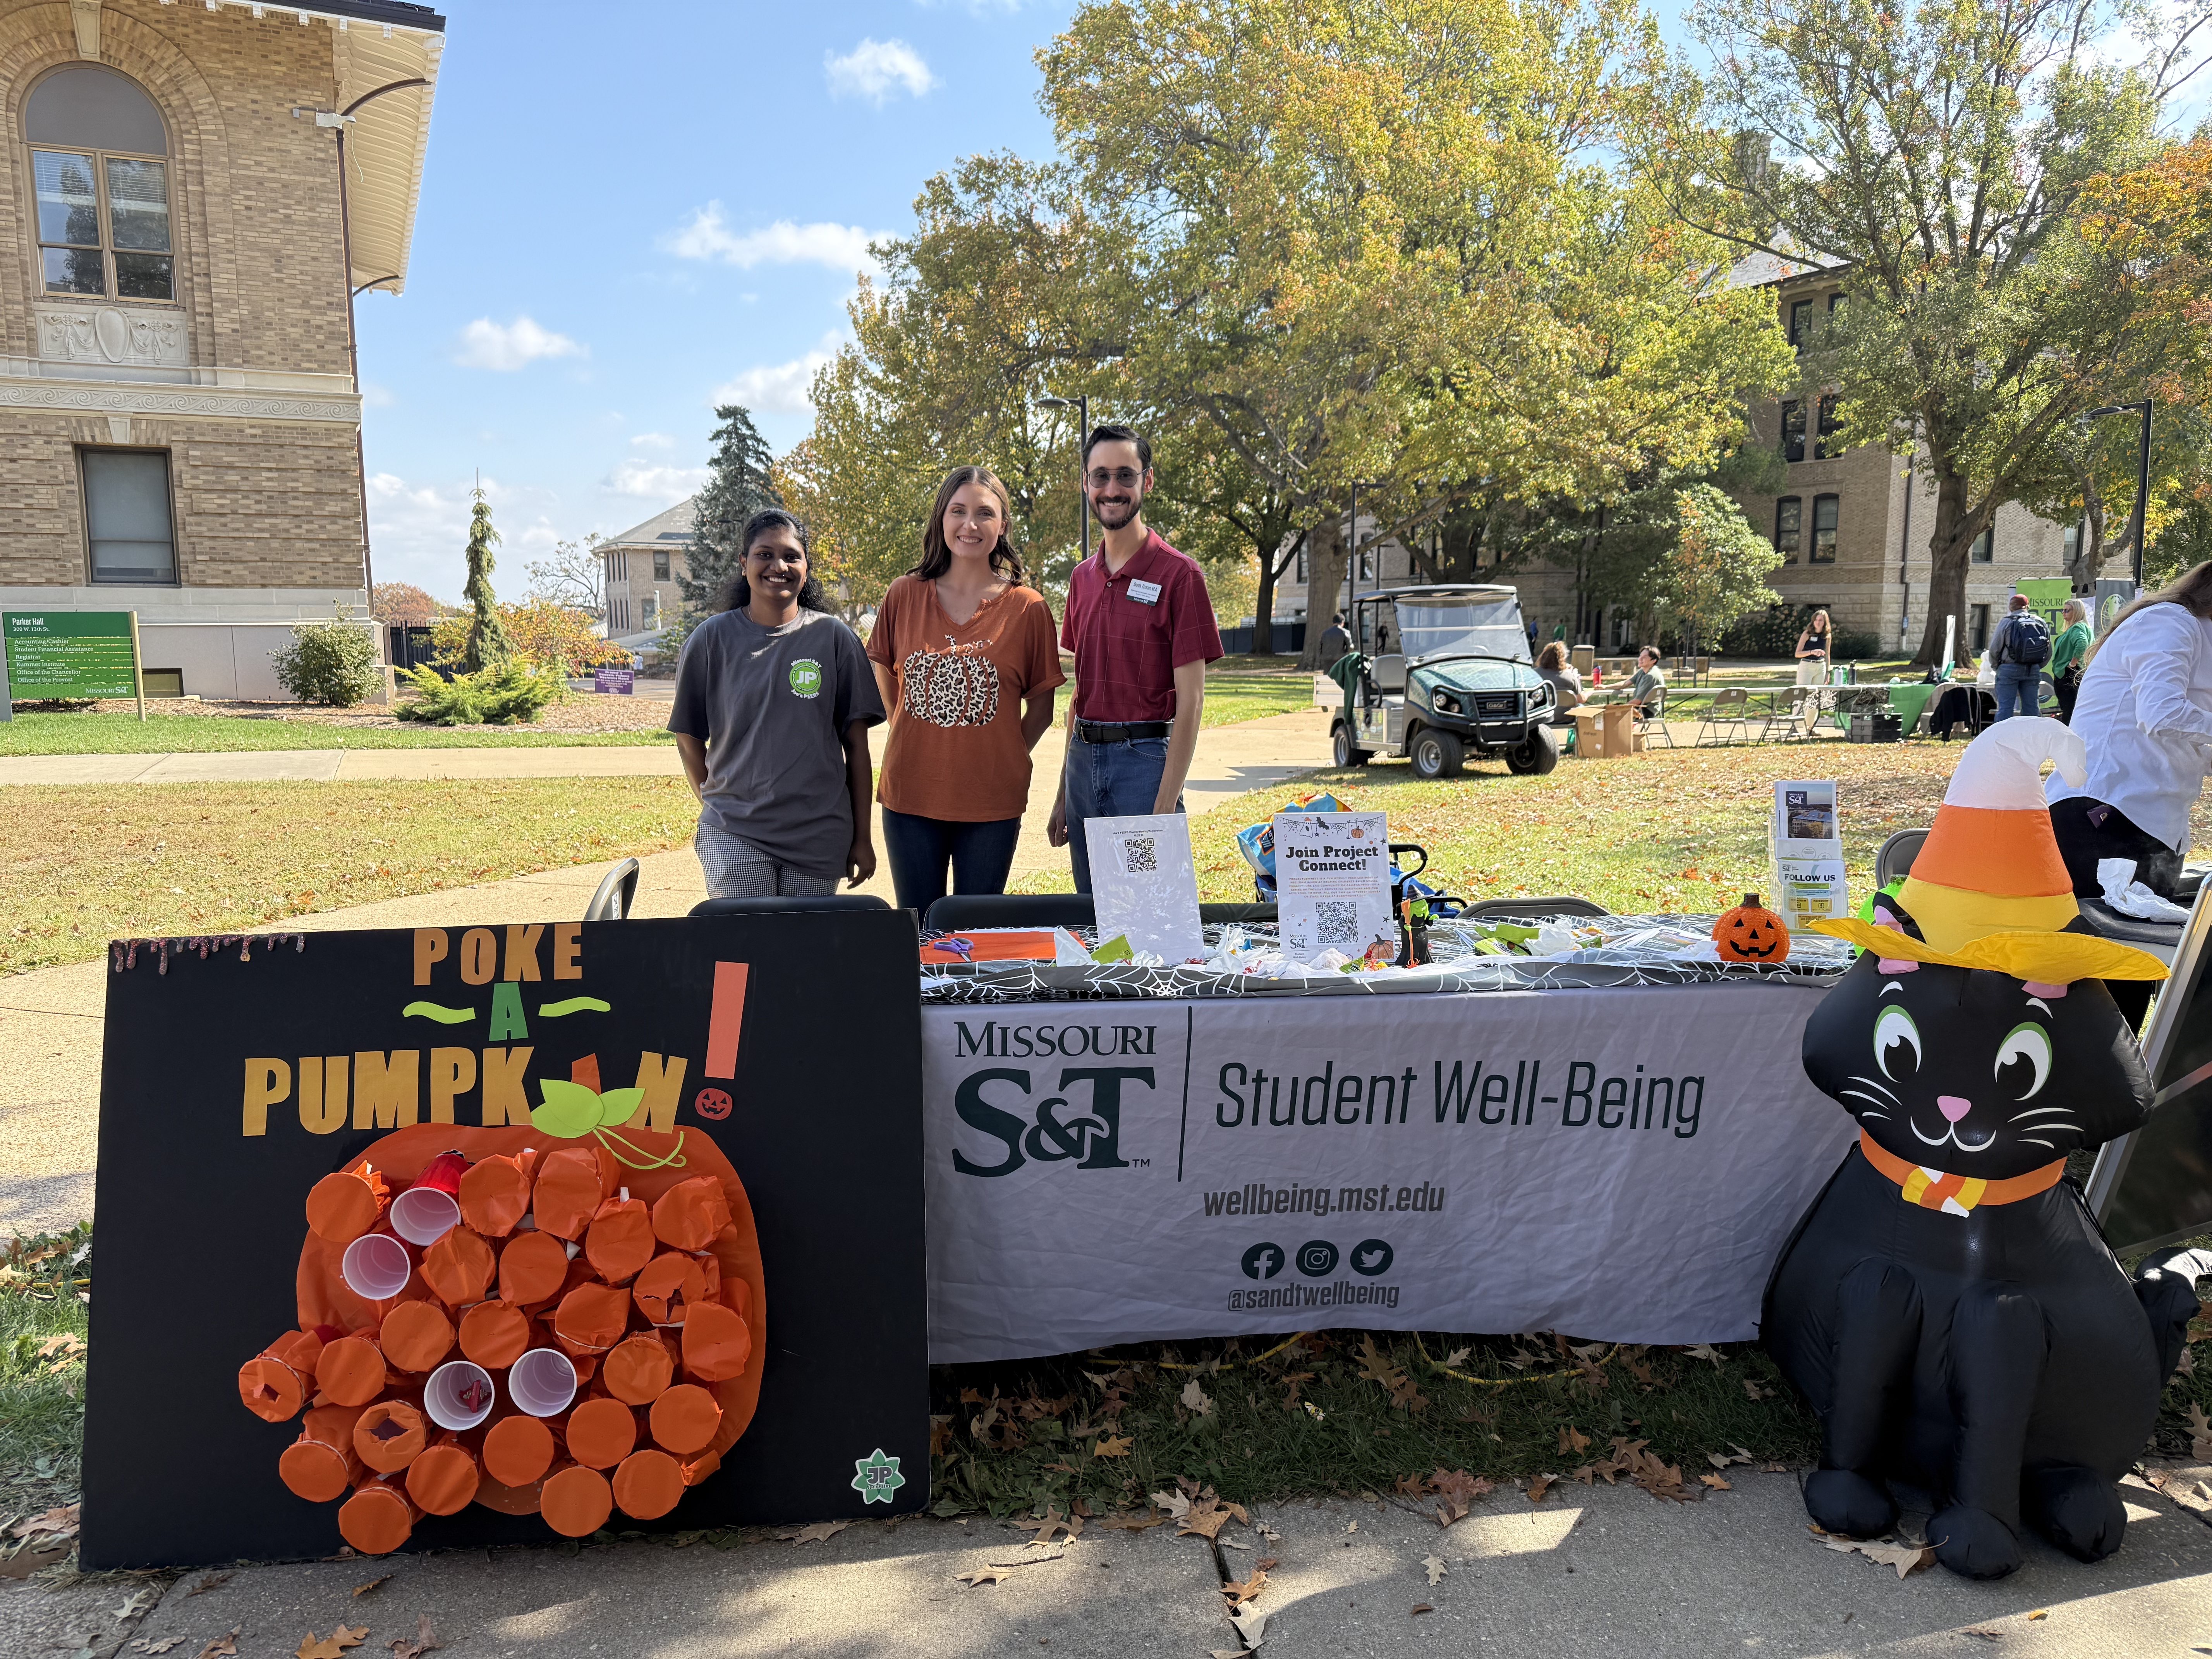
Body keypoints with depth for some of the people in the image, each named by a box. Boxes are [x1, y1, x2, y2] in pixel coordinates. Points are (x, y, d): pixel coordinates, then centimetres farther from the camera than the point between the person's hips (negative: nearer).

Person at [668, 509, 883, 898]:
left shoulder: (835, 638, 3)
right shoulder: (711, 640, 2)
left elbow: (856, 743, 4)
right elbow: (689, 739, 10)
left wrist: (863, 836, 3)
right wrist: (720, 806, 8)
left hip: (820, 836, 1)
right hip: (734, 835, 0)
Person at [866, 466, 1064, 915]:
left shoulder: (1028, 608, -3)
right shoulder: (905, 595, 1)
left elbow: (1041, 706, 4)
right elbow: (883, 673, 15)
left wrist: (1005, 760, -3)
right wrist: (913, 739, 10)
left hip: (992, 804, -1)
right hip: (911, 794, 1)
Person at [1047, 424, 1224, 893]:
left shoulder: (1178, 574, -7)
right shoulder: (1082, 578, 12)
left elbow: (1191, 700, -10)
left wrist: (1164, 808, -16)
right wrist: (1063, 796, 14)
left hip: (1145, 760, -6)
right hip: (1084, 761, 6)